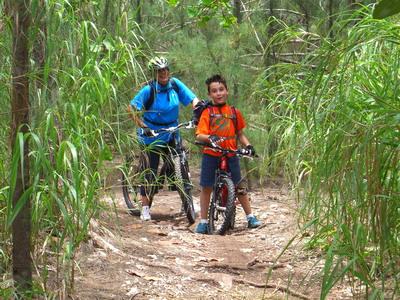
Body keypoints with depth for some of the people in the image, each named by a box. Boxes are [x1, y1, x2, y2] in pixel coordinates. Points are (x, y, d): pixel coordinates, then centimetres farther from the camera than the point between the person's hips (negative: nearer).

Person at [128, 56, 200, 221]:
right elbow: (131, 108, -20)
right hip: (151, 136, -4)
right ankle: (145, 208, 8)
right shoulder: (149, 90, -16)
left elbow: (193, 98, -5)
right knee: (149, 171, -1)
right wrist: (142, 126, -30)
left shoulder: (175, 84, -4)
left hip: (171, 134, 4)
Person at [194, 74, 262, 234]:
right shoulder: (207, 113, -1)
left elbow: (240, 133, 15)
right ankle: (203, 221, 12)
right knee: (206, 187, 3)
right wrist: (209, 138, -30)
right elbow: (199, 135, -10)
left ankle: (250, 217, 14)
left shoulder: (234, 112, 7)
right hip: (211, 155, -1)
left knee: (239, 186, 4)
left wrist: (248, 145, -3)